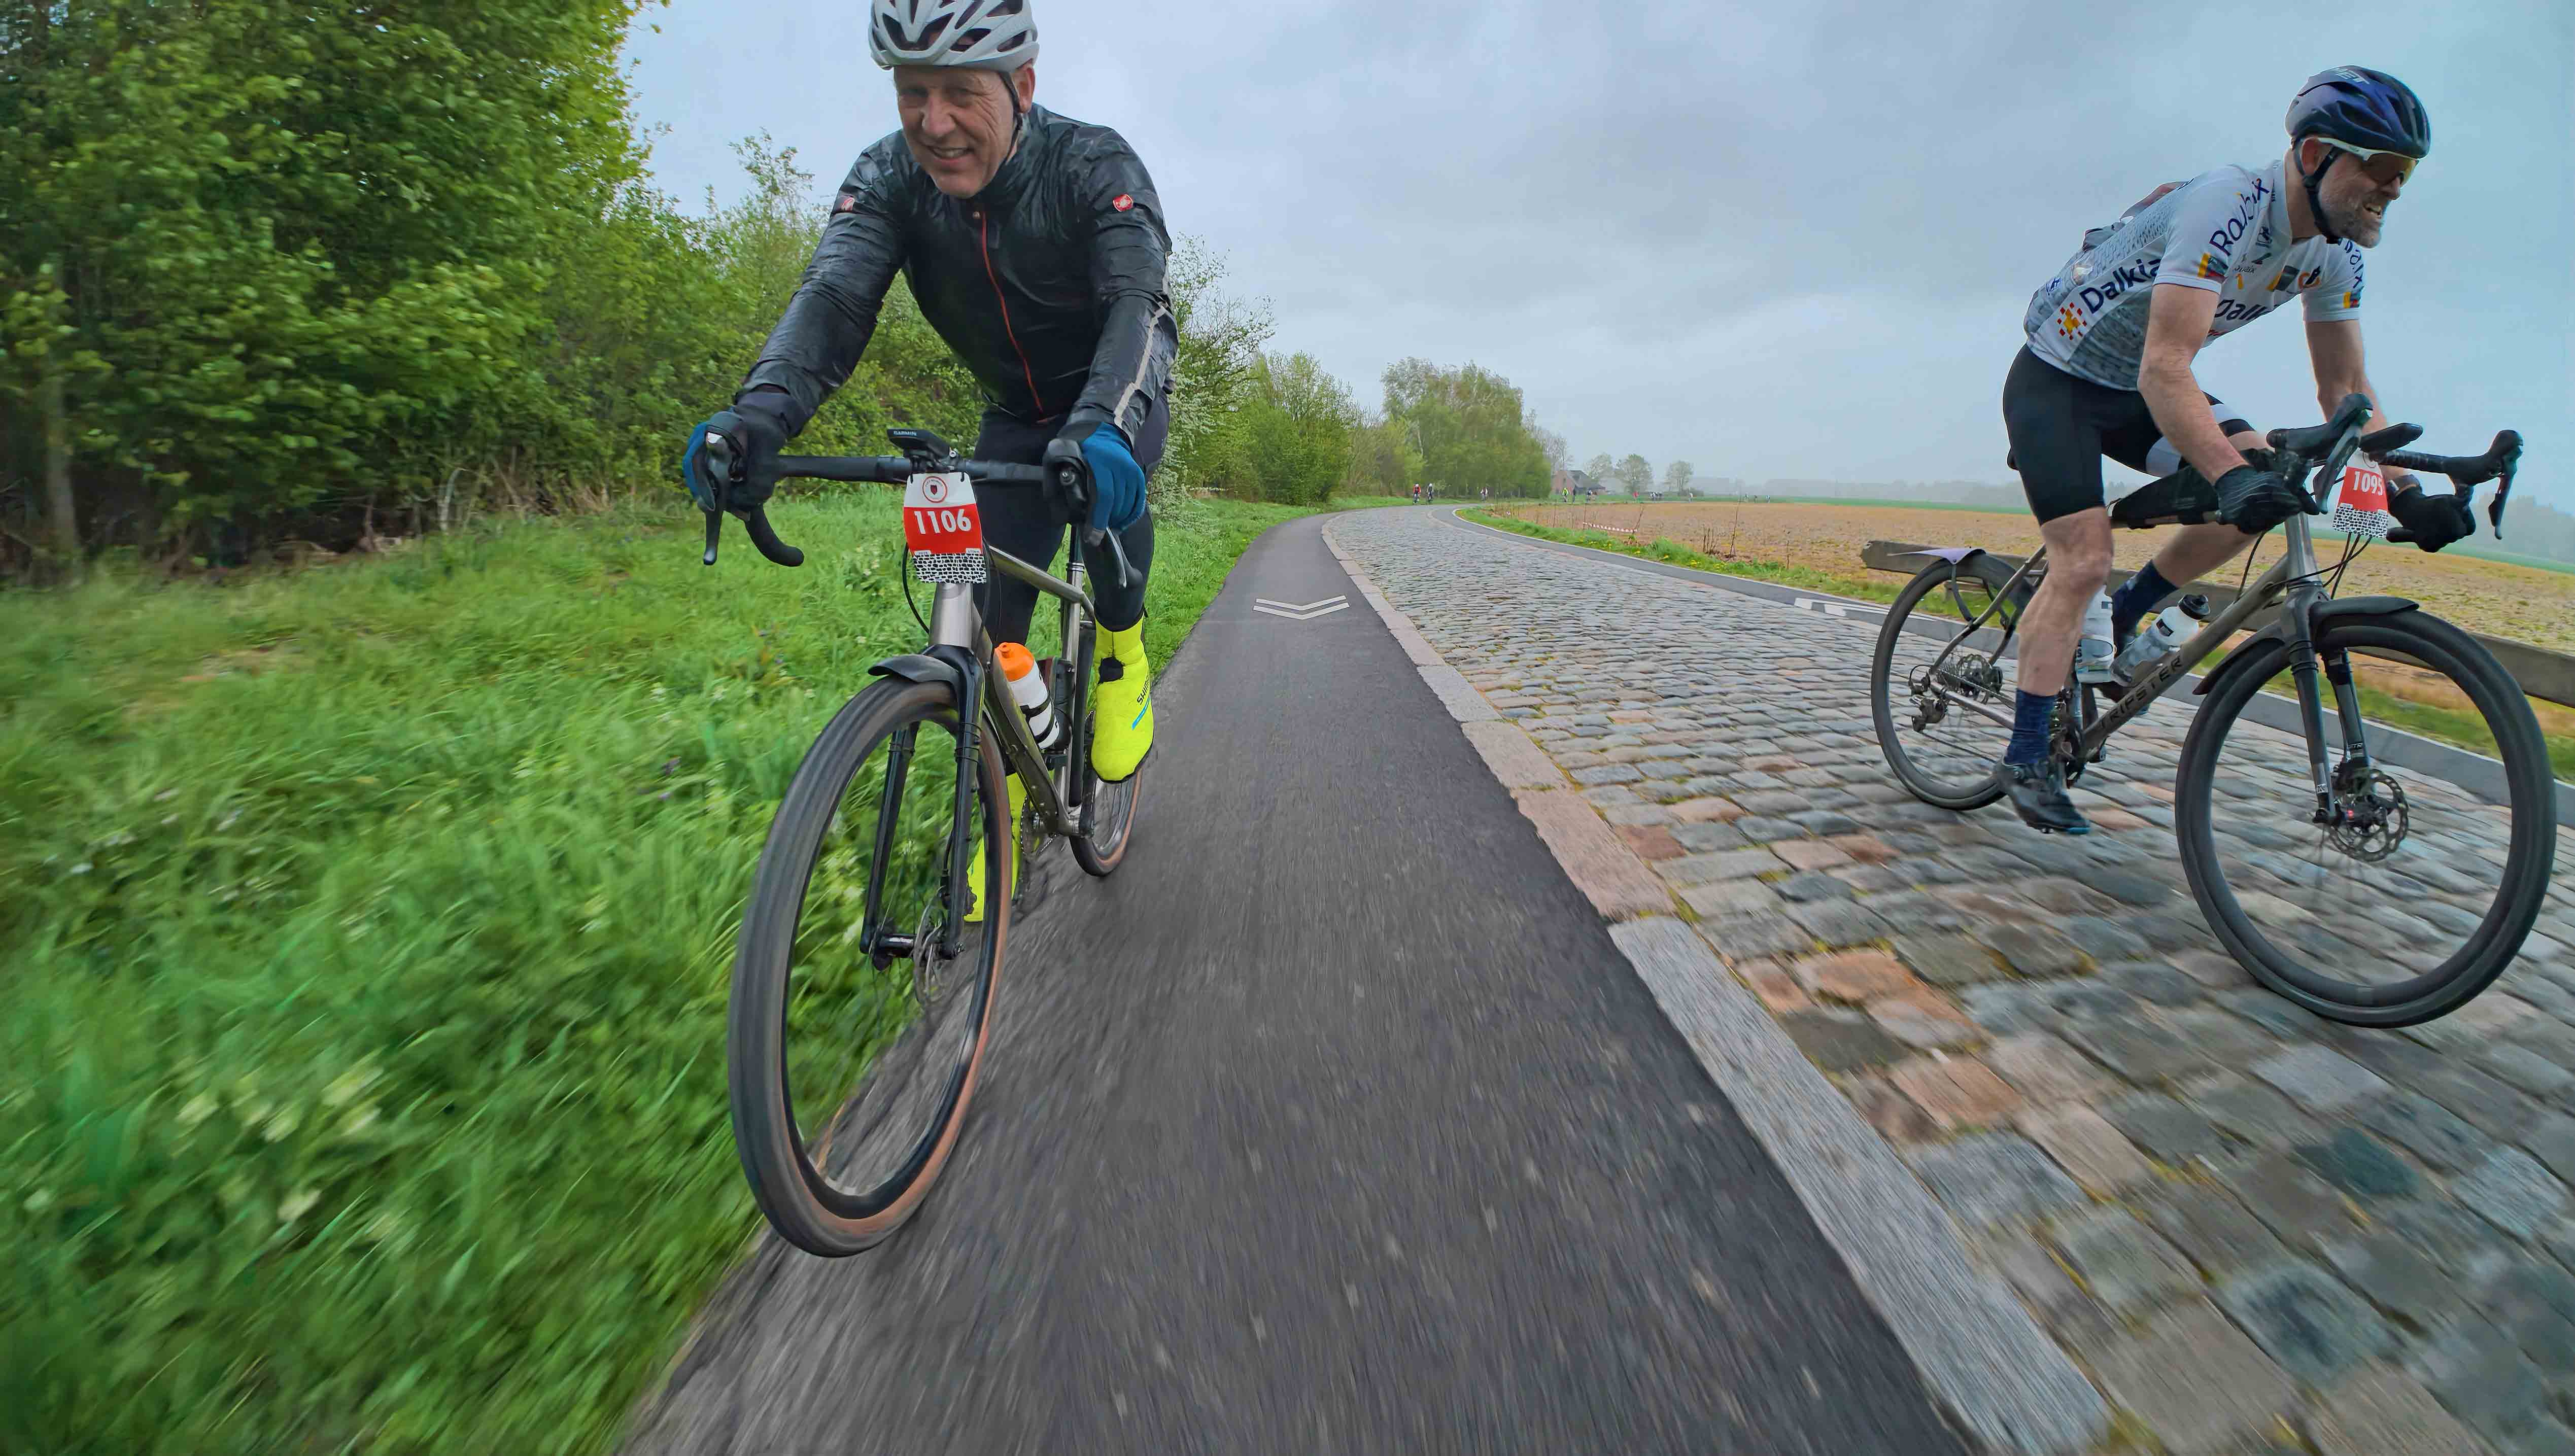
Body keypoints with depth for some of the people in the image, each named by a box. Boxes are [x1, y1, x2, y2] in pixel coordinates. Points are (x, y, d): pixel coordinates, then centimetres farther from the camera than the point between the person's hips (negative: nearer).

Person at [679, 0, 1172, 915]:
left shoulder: (1094, 165, -25)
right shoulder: (889, 176, -15)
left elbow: (1138, 304, -41)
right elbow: (834, 293, -30)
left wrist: (1100, 427, -62)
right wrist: (760, 413, -50)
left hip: (1119, 397, -3)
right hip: (1017, 413, 3)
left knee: (1107, 473, -38)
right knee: (991, 611, -5)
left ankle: (1123, 651, -9)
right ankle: (1006, 800, 15)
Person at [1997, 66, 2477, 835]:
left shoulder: (2334, 252, 0)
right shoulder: (2225, 206, -25)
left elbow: (2347, 391, 5)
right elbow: (2166, 369, -36)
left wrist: (2406, 495, -7)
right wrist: (2231, 476, -46)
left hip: (2131, 393, 8)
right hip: (2055, 381, -7)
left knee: (2264, 474, -13)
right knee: (2084, 562, -17)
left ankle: (2127, 616, 5)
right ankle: (2027, 758, -10)